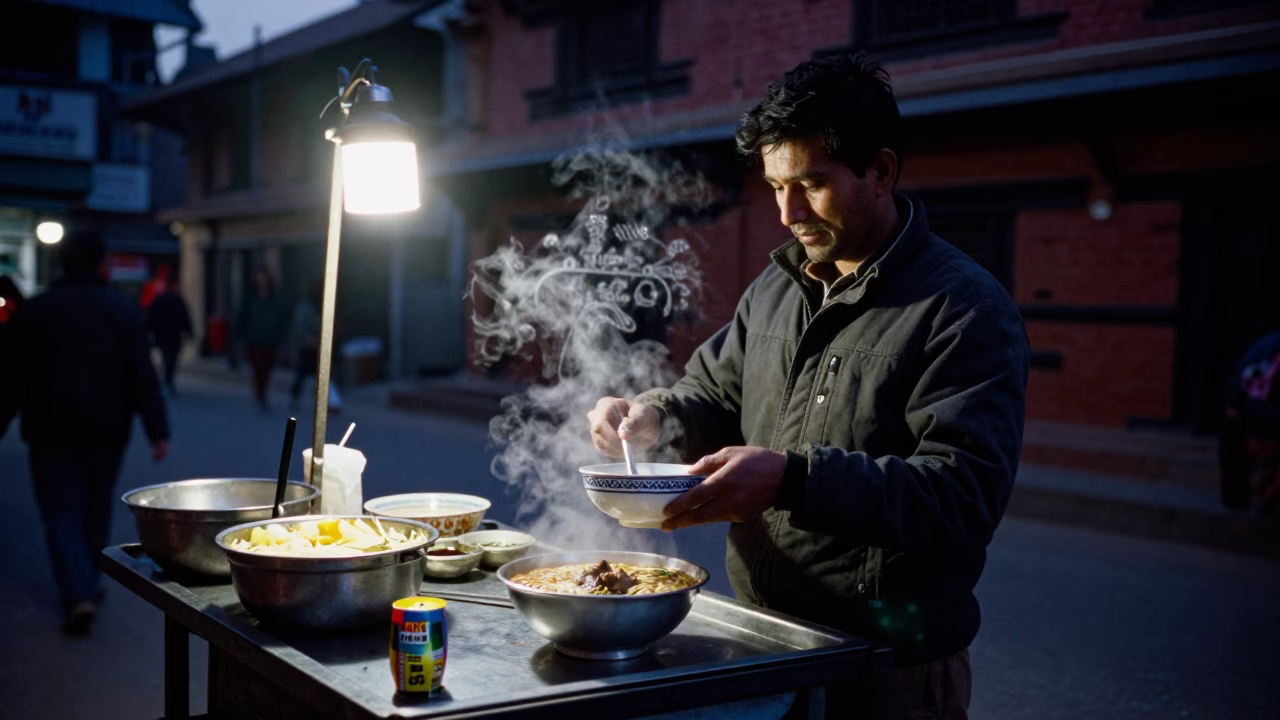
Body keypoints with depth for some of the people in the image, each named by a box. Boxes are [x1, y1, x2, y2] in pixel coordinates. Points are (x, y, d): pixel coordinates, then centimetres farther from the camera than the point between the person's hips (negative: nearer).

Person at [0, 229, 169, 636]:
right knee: (97, 509, 16)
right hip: (106, 432, 1)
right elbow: (143, 378, -7)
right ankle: (86, 586, 29)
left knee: (61, 513, 1)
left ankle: (79, 594, -14)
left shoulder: (34, 312, -3)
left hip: (51, 431, -1)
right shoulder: (125, 312, -4)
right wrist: (157, 431, -7)